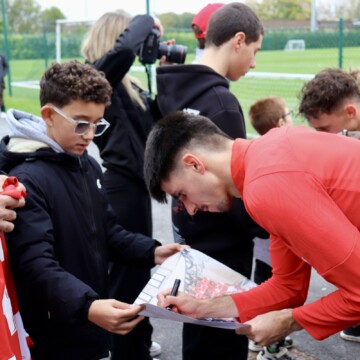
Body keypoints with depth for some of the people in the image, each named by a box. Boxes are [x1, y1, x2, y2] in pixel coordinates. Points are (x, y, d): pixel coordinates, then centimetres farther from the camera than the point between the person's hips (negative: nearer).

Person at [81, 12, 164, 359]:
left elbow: (153, 116, 14)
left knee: (139, 264, 21)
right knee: (128, 269, 0)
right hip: (120, 184, -10)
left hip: (133, 181, 10)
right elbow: (124, 50, -34)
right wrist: (146, 21, -16)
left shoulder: (124, 83, 13)